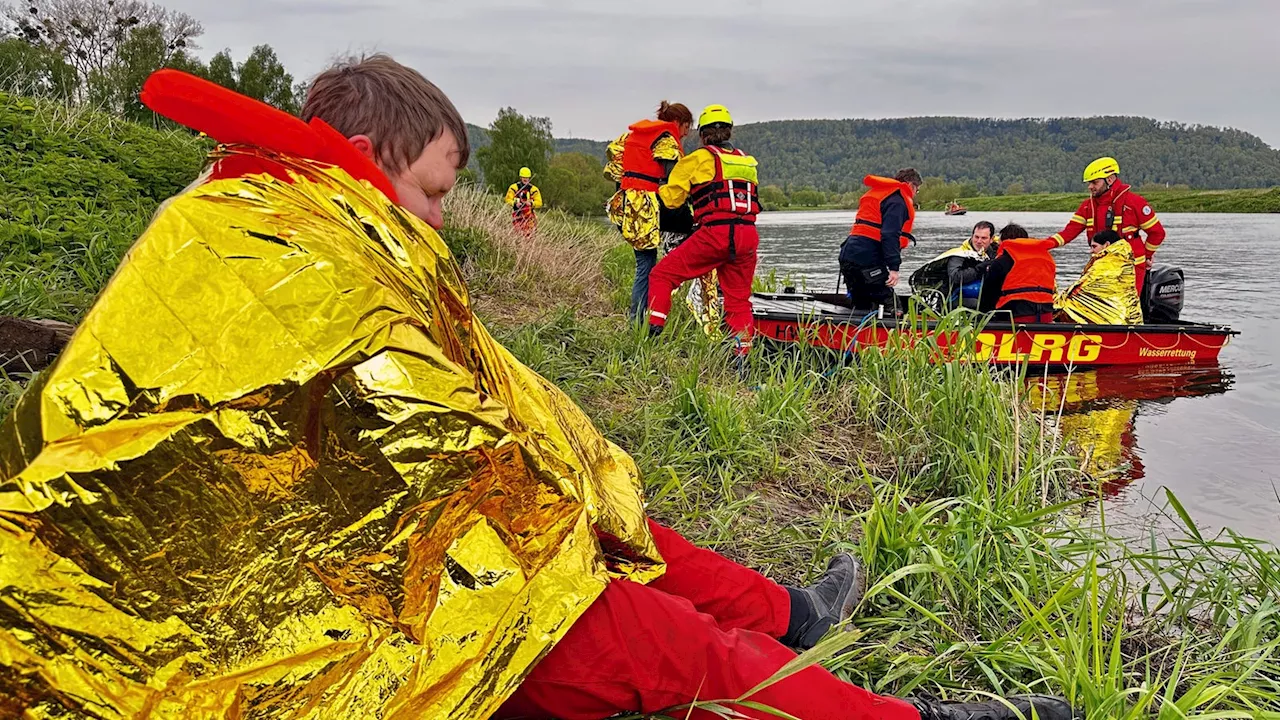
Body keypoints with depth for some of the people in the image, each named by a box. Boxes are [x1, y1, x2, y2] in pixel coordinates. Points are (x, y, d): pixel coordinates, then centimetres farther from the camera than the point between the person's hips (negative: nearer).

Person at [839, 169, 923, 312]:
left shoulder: (874, 193, 25)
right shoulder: (898, 200, -6)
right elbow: (890, 235, -19)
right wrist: (894, 267, -22)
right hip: (867, 261, -10)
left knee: (862, 308, 16)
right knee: (891, 306, -8)